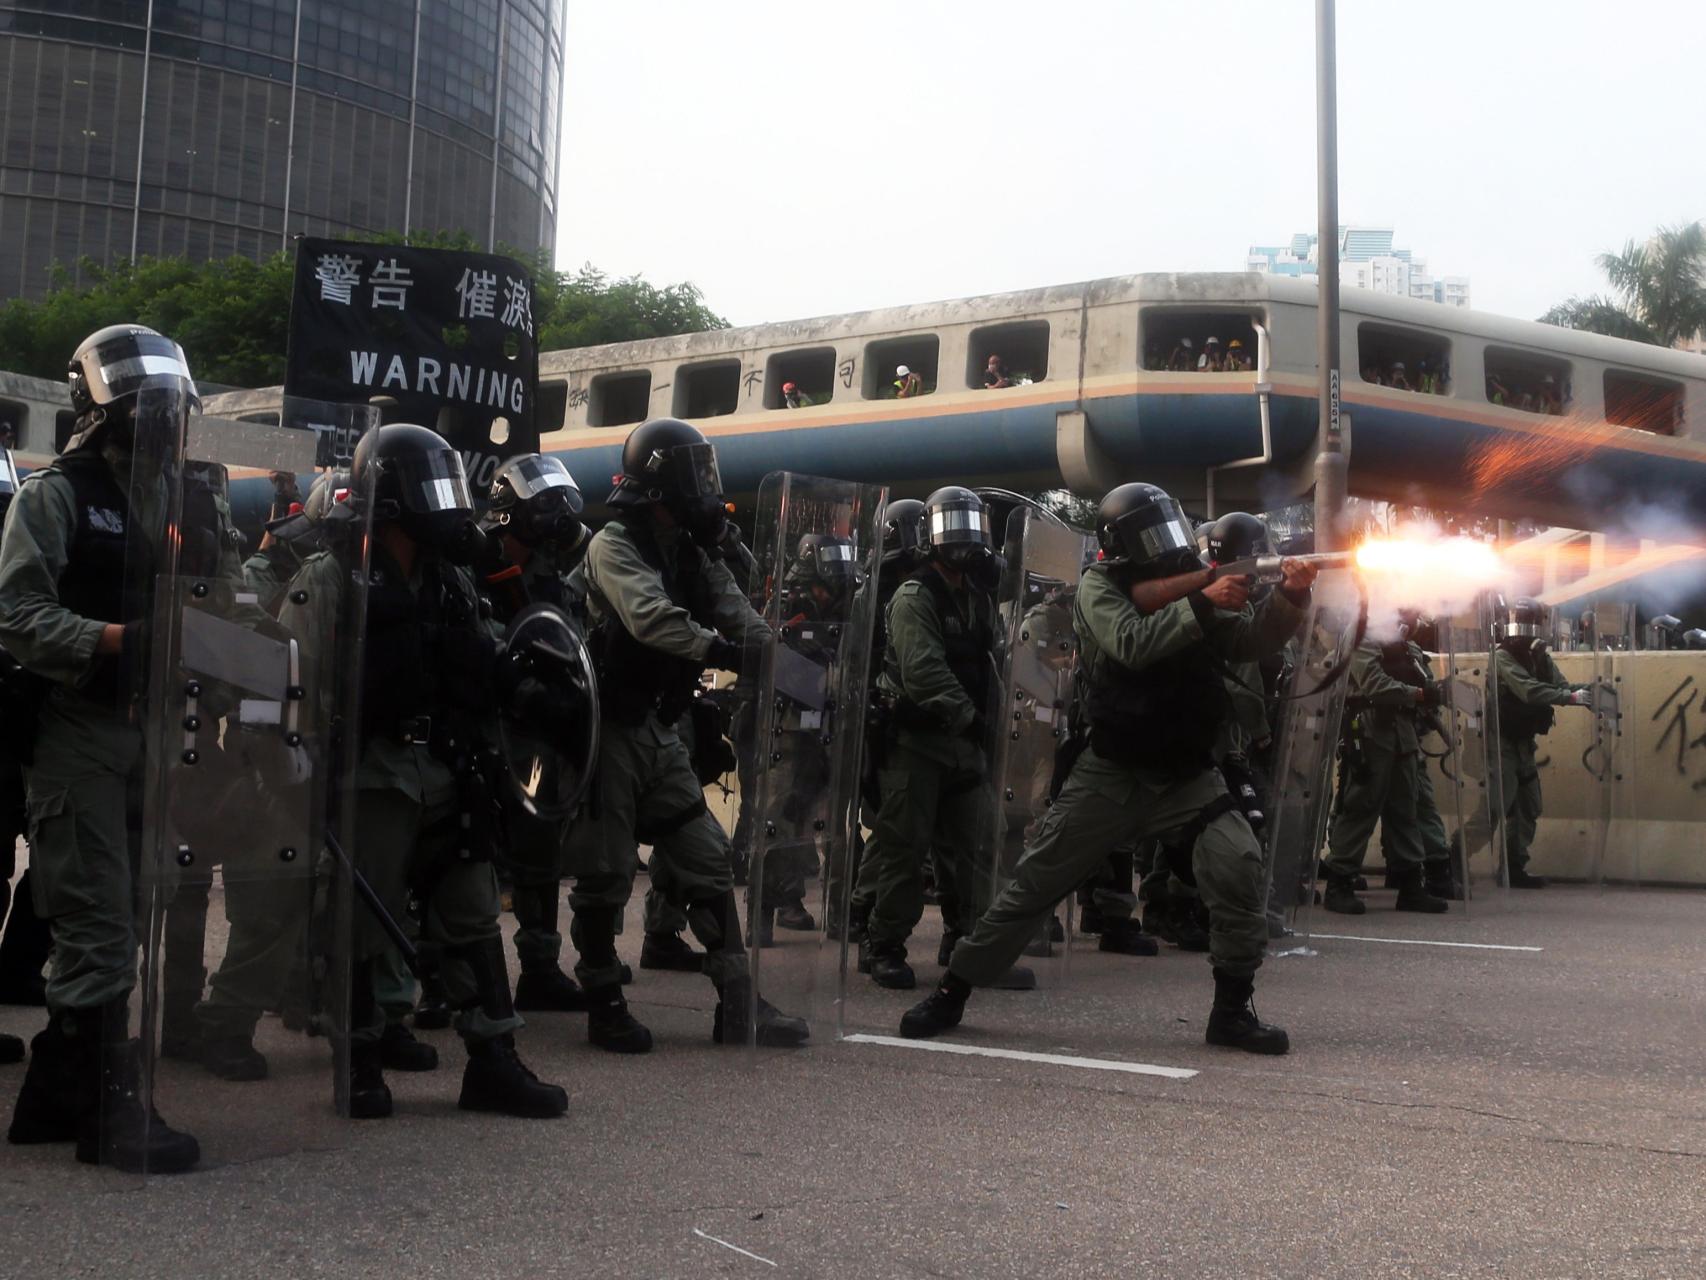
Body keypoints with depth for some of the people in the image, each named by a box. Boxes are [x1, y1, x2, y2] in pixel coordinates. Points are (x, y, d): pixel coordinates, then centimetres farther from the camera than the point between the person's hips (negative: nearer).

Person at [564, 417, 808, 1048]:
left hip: (657, 729, 8)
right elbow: (650, 618, -32)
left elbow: (736, 612, -3)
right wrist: (723, 651, -45)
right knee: (607, 871, -2)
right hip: (607, 730, -8)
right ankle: (603, 1003, 12)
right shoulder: (614, 547, -14)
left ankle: (738, 1001, 9)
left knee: (706, 858, 5)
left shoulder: (693, 554, 11)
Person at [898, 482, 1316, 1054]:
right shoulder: (1099, 585, -5)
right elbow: (1132, 644, -22)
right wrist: (1203, 603, -29)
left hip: (1188, 776, 2)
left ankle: (1233, 1009, -6)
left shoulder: (1203, 587, 5)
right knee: (1035, 883, 2)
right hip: (1111, 772, -2)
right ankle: (950, 994, 15)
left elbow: (1253, 639, -6)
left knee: (1240, 867, -19)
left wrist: (1290, 597, -23)